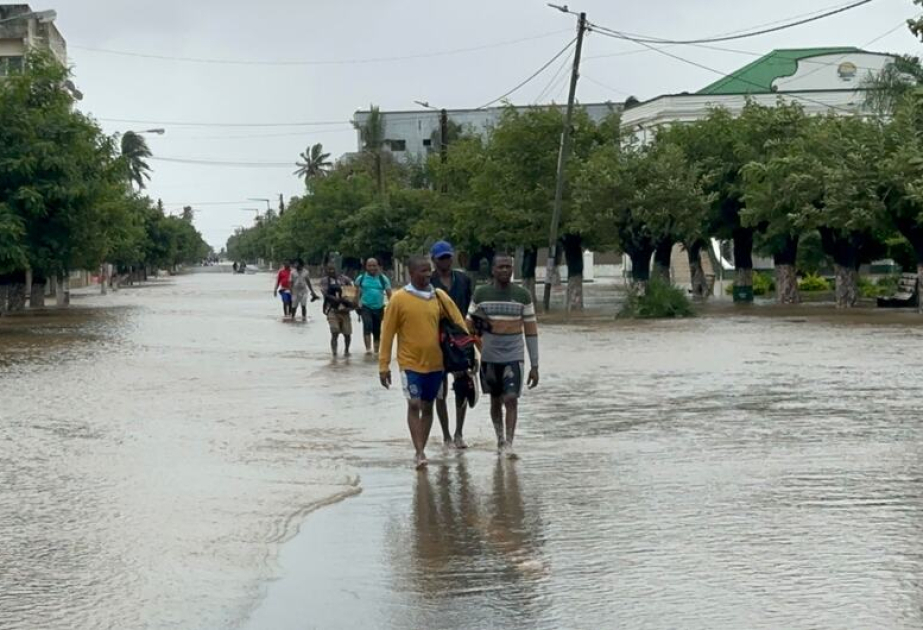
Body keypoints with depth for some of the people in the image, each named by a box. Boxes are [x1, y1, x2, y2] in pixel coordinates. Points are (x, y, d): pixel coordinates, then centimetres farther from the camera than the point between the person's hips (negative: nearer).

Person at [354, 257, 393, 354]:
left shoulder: (383, 279, 1)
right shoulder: (361, 278, 2)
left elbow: (389, 294, 0)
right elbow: (357, 293, 9)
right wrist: (357, 306, 3)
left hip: (379, 308, 2)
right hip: (365, 307, -2)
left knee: (377, 331, 10)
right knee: (367, 326, -24)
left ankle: (376, 351, 23)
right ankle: (368, 349, -28)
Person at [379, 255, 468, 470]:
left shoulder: (439, 296, 1)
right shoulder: (399, 299, -8)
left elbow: (458, 323, 7)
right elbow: (387, 333, -4)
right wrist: (384, 365, -5)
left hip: (435, 362, 4)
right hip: (410, 362, -4)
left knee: (427, 406, 10)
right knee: (414, 404, -12)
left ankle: (421, 451, 21)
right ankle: (420, 453, -13)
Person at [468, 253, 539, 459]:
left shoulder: (523, 296, 0)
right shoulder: (481, 295, 1)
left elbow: (531, 330, 1)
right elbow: (468, 327, 6)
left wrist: (534, 366, -1)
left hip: (514, 357, -2)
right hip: (489, 357, 2)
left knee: (511, 399, -13)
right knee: (496, 401, 13)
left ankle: (508, 444, -14)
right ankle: (500, 439, 28)